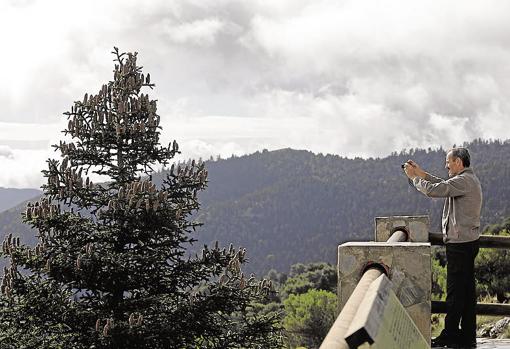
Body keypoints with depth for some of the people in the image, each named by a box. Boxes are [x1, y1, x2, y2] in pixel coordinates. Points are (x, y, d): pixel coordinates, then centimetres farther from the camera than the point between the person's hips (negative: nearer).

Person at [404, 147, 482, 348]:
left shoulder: (464, 181, -16)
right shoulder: (469, 180, 16)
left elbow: (433, 190, -21)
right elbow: (444, 186, 27)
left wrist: (414, 177, -5)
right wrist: (422, 173, 19)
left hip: (460, 243, -10)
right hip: (469, 241, 10)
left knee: (455, 290, -5)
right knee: (467, 289, 11)